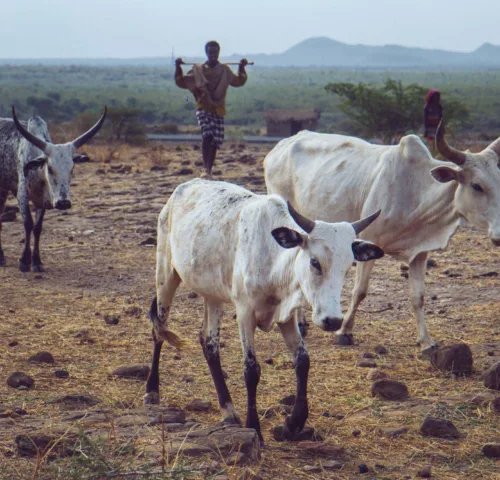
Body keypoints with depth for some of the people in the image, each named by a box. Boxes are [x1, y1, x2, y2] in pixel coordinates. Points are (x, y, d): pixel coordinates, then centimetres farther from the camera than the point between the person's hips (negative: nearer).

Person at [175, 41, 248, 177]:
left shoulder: (224, 70, 9)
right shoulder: (198, 70, 4)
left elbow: (239, 82, 17)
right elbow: (181, 83, 7)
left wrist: (242, 67, 5)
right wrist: (178, 67, -5)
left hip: (218, 110, 3)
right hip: (203, 108, -3)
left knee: (216, 141, 1)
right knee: (207, 136, -23)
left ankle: (209, 170, 13)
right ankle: (206, 169, -27)